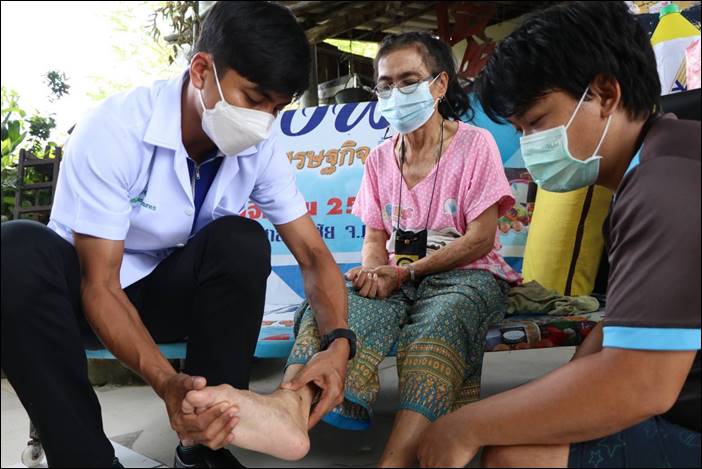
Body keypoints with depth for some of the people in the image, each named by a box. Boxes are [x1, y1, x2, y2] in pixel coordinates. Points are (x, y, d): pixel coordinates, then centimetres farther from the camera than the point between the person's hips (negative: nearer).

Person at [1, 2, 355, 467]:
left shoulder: (261, 149, -13)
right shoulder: (115, 130, -26)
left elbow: (313, 253, -11)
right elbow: (100, 286, -27)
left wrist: (338, 341, -30)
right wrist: (166, 381, -43)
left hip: (167, 290, 3)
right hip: (89, 291, -3)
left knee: (242, 241, -27)